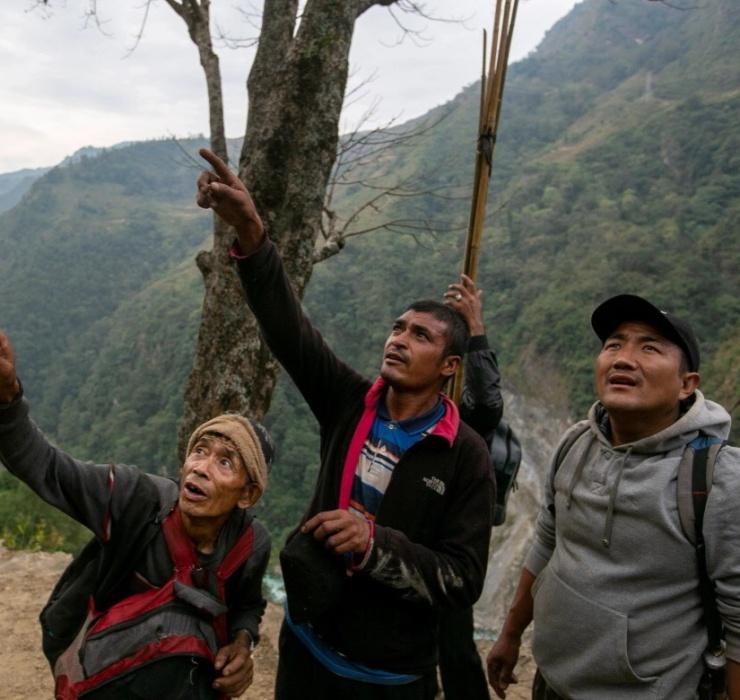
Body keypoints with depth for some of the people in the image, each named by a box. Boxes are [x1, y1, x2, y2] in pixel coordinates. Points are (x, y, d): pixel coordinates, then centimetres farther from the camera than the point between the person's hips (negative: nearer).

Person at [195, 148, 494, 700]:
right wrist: (250, 234, -35)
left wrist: (374, 543, -31)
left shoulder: (466, 457, -16)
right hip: (306, 645, 4)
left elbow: (465, 581, -17)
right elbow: (288, 327, -21)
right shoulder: (350, 402, -8)